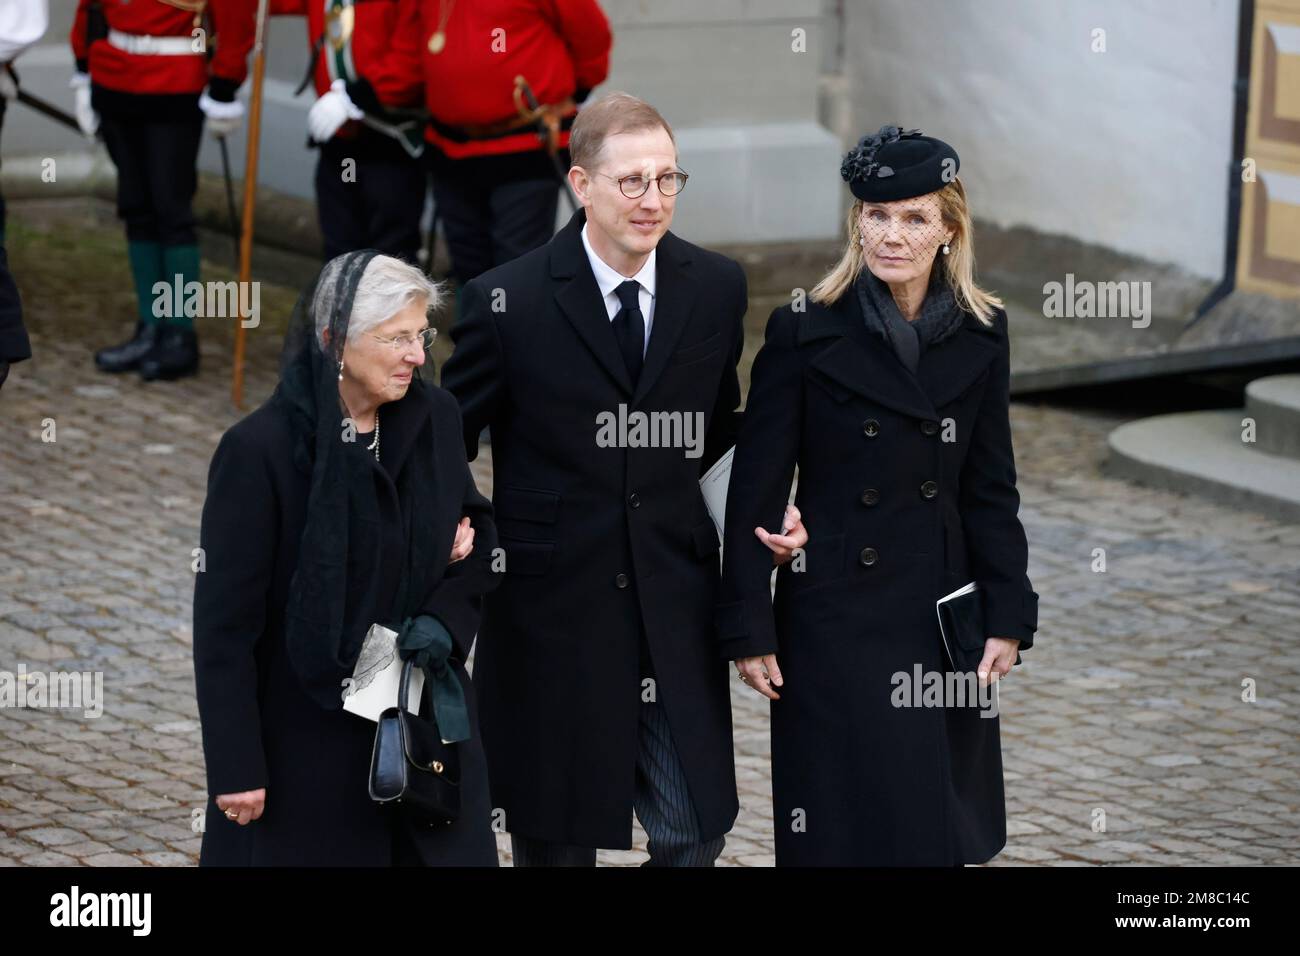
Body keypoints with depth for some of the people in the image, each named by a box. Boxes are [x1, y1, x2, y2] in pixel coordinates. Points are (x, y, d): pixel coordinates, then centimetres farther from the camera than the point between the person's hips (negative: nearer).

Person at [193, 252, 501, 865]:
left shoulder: (435, 418, 1)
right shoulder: (259, 449, -15)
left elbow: (473, 530, 17)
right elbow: (225, 622, -12)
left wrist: (444, 620, -5)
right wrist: (236, 769, -13)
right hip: (305, 741, -5)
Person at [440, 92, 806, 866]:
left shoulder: (717, 288, 1)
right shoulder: (508, 301, -10)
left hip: (676, 614, 2)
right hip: (552, 612, -2)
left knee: (696, 832, 2)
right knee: (557, 838, 10)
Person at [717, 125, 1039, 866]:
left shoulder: (980, 337, 2)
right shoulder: (805, 334, -8)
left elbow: (992, 491, 7)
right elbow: (756, 492, -6)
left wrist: (1008, 617, 1)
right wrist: (749, 629, -8)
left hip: (943, 617, 3)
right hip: (835, 619, -3)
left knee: (943, 832, 9)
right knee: (846, 830, 0)